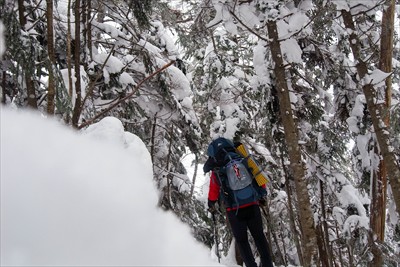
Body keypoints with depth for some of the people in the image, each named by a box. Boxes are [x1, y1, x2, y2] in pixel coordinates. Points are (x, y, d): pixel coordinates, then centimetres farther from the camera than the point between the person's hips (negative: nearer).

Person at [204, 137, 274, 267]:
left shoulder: (216, 171, -4)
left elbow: (213, 191, 5)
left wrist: (211, 205, 24)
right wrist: (262, 195, 24)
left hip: (234, 211, -2)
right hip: (252, 206, 2)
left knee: (242, 240, 11)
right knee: (259, 236, 15)